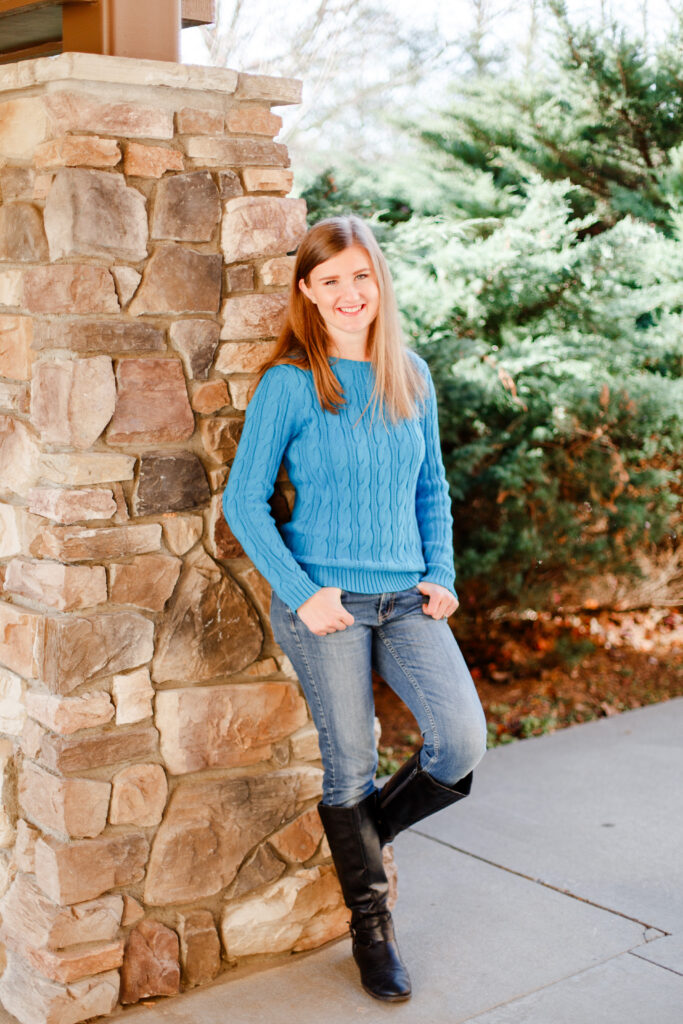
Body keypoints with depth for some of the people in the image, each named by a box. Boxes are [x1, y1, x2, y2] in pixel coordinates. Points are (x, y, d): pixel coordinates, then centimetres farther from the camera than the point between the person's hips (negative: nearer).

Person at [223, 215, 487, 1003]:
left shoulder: (412, 376, 8)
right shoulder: (291, 382, -6)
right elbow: (243, 500, -6)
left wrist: (441, 575, 4)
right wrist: (301, 593, -13)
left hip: (406, 599, 4)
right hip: (325, 603, -4)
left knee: (462, 743, -11)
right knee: (351, 767, 3)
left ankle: (366, 832, 20)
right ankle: (371, 925, 26)